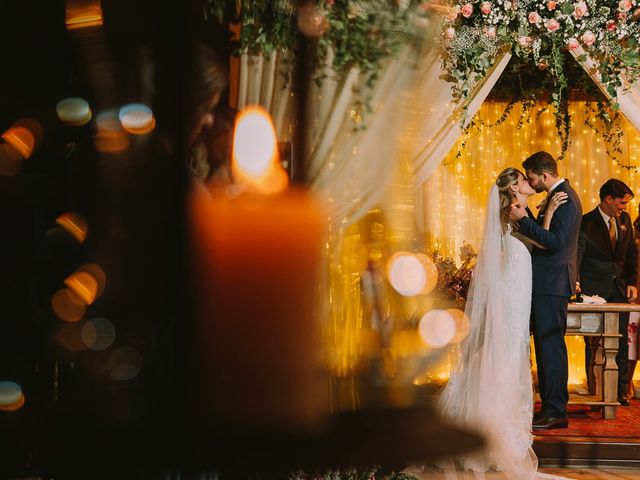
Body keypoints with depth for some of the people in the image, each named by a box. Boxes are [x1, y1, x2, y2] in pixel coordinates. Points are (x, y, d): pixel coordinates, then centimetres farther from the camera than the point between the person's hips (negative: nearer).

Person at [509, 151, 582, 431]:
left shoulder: (565, 198, -15)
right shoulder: (558, 195, 17)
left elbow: (555, 241, -23)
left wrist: (523, 219, -23)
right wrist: (526, 218, 6)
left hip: (552, 283, -11)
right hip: (547, 283, 11)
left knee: (550, 345, -7)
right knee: (547, 346, 13)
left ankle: (555, 412, -4)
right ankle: (551, 408, 19)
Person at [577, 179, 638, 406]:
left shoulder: (624, 219, 9)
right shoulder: (586, 223, -9)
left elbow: (632, 251, 17)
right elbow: (576, 253, -16)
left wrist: (632, 282, 7)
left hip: (619, 290, 5)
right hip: (594, 290, -5)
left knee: (621, 342, 4)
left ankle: (621, 390, 11)